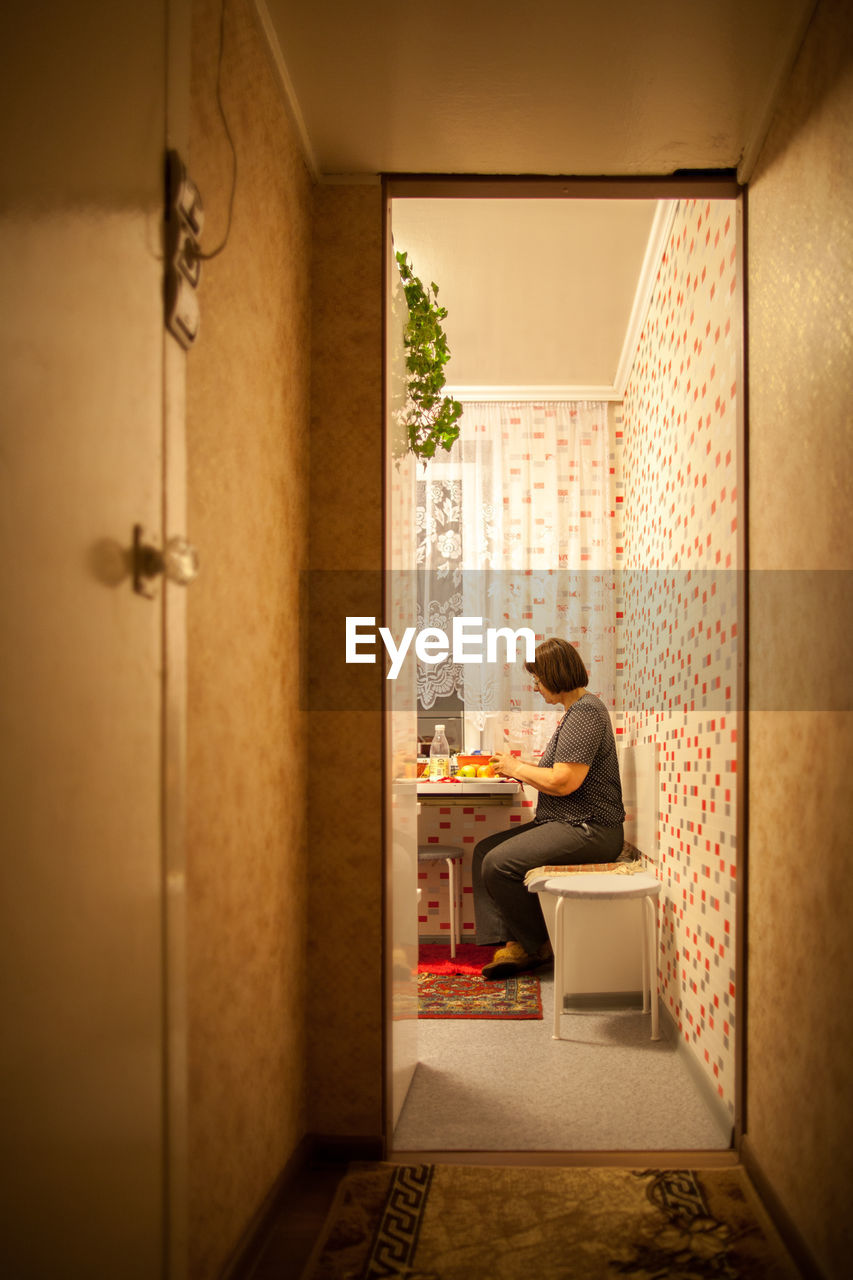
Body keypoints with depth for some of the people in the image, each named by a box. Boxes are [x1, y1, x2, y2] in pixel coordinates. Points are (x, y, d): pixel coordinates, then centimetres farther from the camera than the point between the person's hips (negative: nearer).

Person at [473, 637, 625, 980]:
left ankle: (537, 945, -1)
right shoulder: (576, 711, 19)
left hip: (588, 829, -11)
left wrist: (517, 768, -8)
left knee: (499, 864, -21)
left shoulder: (586, 712, -16)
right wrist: (523, 769, 10)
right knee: (485, 850, 7)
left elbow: (564, 782, -23)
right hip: (567, 824, 12)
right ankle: (511, 943, -1)